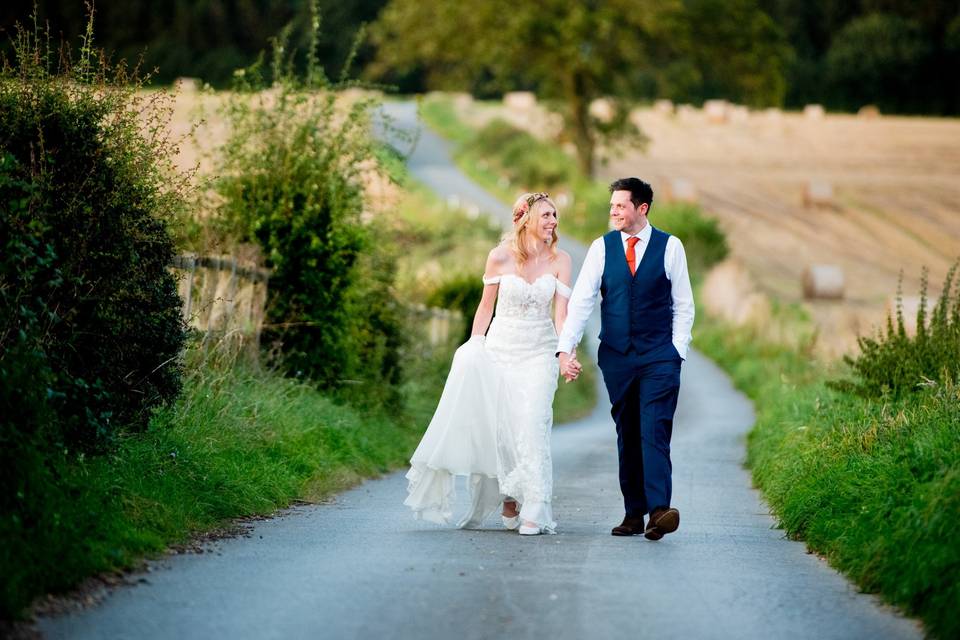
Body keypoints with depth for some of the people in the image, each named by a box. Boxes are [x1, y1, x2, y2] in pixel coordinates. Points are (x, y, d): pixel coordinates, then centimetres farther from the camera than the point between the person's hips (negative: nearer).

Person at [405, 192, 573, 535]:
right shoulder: (500, 256, -4)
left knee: (532, 427, -14)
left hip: (539, 353, -1)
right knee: (498, 429, 2)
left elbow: (561, 313, -7)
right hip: (501, 349, 1)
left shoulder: (560, 260, -2)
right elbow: (486, 306, 6)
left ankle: (533, 512, -16)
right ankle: (507, 498, 24)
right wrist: (473, 349, 4)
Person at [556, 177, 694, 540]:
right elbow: (581, 301, 0)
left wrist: (676, 352, -3)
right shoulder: (601, 248, 5)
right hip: (616, 357, 3)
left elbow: (683, 305, 5)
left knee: (655, 431, -14)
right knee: (626, 435, 6)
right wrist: (565, 348, -10)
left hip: (659, 356, -3)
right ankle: (633, 513, 10)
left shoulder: (670, 247, 1)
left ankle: (659, 510, -22)